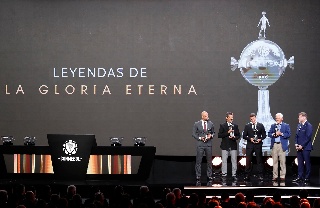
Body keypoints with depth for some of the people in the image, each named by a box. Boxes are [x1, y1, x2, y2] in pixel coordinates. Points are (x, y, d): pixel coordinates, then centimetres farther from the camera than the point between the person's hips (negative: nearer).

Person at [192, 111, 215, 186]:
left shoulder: (210, 124, 7)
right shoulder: (197, 124, 1)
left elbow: (213, 133, 15)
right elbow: (194, 134, 3)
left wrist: (211, 136, -6)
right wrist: (200, 138, -10)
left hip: (208, 144, 2)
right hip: (200, 144, -2)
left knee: (209, 162, 4)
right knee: (198, 162, -3)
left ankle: (209, 178, 10)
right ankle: (198, 179, 2)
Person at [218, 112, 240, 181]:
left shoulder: (235, 126, 9)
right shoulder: (222, 125, 1)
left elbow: (238, 135, 11)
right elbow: (219, 135, -7)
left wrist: (234, 137, -11)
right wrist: (228, 132, -15)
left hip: (233, 146, 2)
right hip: (225, 146, -2)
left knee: (234, 161, 1)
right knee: (224, 161, 1)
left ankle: (234, 175, 6)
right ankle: (224, 175, 7)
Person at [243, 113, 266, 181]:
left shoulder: (261, 125, 5)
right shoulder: (247, 126, 6)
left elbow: (264, 135, 7)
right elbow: (244, 136, 5)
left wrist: (260, 139, -11)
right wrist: (250, 139, -11)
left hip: (258, 145, 0)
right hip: (250, 145, 0)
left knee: (259, 160, 2)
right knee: (248, 160, -1)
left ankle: (260, 175, 5)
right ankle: (247, 175, 5)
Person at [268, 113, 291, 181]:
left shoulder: (286, 126, 6)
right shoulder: (273, 126, 15)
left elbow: (289, 134, -4)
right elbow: (269, 134, 8)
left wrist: (281, 134, -15)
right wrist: (274, 134, -11)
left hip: (282, 145, -3)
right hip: (274, 145, 3)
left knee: (282, 161, -3)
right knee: (275, 161, 4)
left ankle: (282, 176, -1)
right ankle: (275, 176, 8)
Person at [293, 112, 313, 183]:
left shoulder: (308, 126, -10)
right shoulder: (299, 125, 13)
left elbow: (308, 137, -15)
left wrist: (302, 145, -16)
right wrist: (296, 144, 2)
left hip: (305, 147, -7)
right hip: (299, 147, 7)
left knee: (307, 163, -1)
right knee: (300, 162, 9)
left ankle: (307, 178, 4)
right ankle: (300, 177, 13)